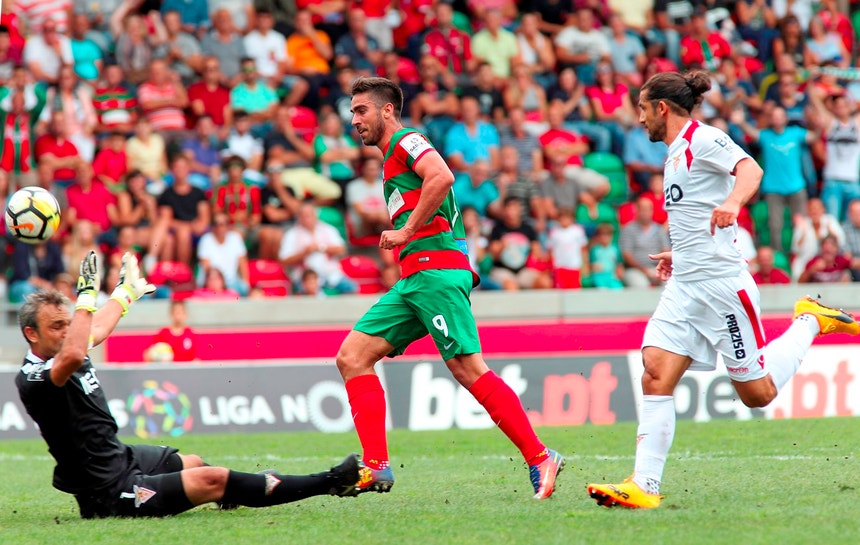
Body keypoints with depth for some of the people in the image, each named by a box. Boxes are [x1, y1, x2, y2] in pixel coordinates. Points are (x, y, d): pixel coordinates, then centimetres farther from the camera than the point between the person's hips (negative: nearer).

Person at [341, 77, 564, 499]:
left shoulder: (406, 140, -2)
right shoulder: (392, 158, 27)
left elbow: (442, 177, -21)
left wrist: (406, 231, -16)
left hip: (435, 268, -10)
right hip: (413, 279, 10)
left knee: (468, 369, -15)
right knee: (352, 357, 1)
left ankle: (539, 459, -13)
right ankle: (376, 467, -4)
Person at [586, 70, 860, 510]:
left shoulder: (704, 139, -9)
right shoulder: (676, 153, 18)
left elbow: (750, 169, -28)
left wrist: (732, 202, -46)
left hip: (720, 282, -8)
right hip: (684, 287, 8)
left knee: (758, 392, -1)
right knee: (655, 375, -10)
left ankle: (810, 321, 21)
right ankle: (643, 486, -15)